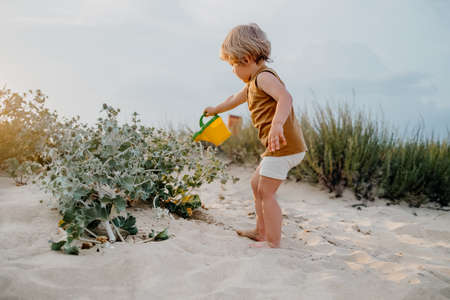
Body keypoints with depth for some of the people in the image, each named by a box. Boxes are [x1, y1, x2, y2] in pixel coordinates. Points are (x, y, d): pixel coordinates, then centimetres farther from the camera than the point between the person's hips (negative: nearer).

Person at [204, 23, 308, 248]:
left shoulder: (264, 77, -12)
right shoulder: (252, 84, 21)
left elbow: (285, 97, -31)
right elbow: (235, 99, 40)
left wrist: (277, 124, -46)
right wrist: (215, 110, 56)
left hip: (284, 145, -11)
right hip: (277, 148, 11)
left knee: (265, 192, -6)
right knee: (256, 184, 21)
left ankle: (273, 242, 3)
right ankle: (261, 231, 31)